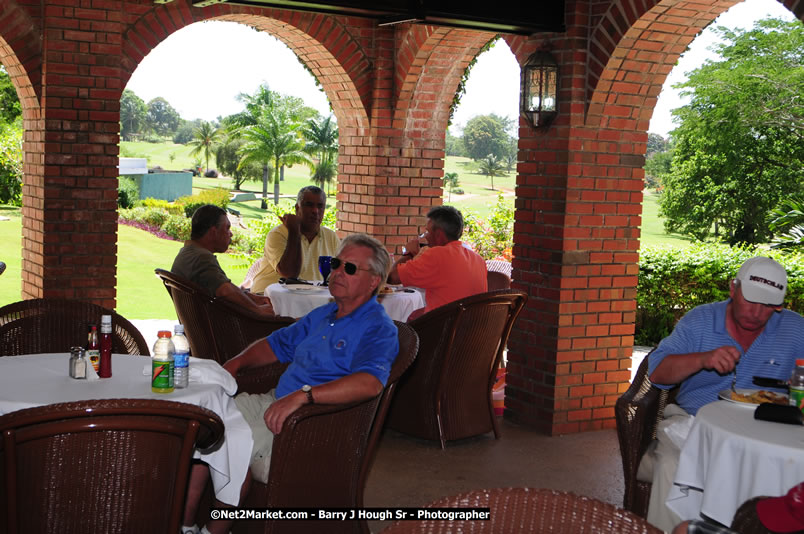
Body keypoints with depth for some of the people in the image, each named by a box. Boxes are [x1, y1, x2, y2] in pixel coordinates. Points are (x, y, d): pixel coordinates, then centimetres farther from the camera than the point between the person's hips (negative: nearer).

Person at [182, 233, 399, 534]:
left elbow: (370, 382, -32)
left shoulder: (378, 329, -13)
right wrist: (237, 362, 10)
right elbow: (278, 344, 29)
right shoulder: (323, 315, 18)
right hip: (275, 402, 9)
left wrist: (303, 395, -39)